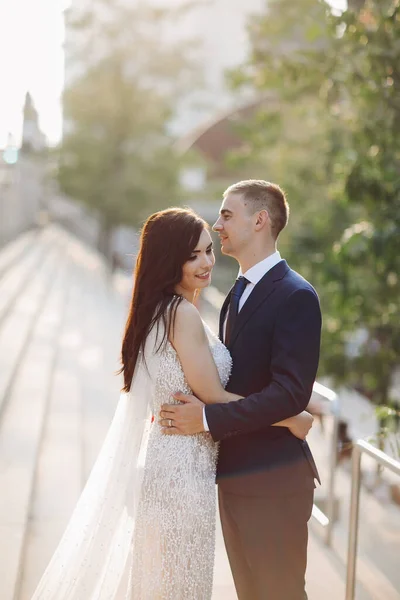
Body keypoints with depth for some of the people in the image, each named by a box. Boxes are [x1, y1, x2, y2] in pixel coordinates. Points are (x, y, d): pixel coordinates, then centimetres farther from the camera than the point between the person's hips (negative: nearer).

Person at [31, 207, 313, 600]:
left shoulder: (156, 311, 10)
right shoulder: (182, 314, -18)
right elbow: (213, 397, -17)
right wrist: (289, 418, -8)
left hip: (164, 461, 9)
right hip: (184, 468, -9)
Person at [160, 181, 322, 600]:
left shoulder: (295, 296, -16)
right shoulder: (239, 290, 13)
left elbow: (291, 392, -23)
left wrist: (208, 418, -22)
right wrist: (193, 402, -1)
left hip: (271, 478, -9)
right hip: (233, 472, 9)